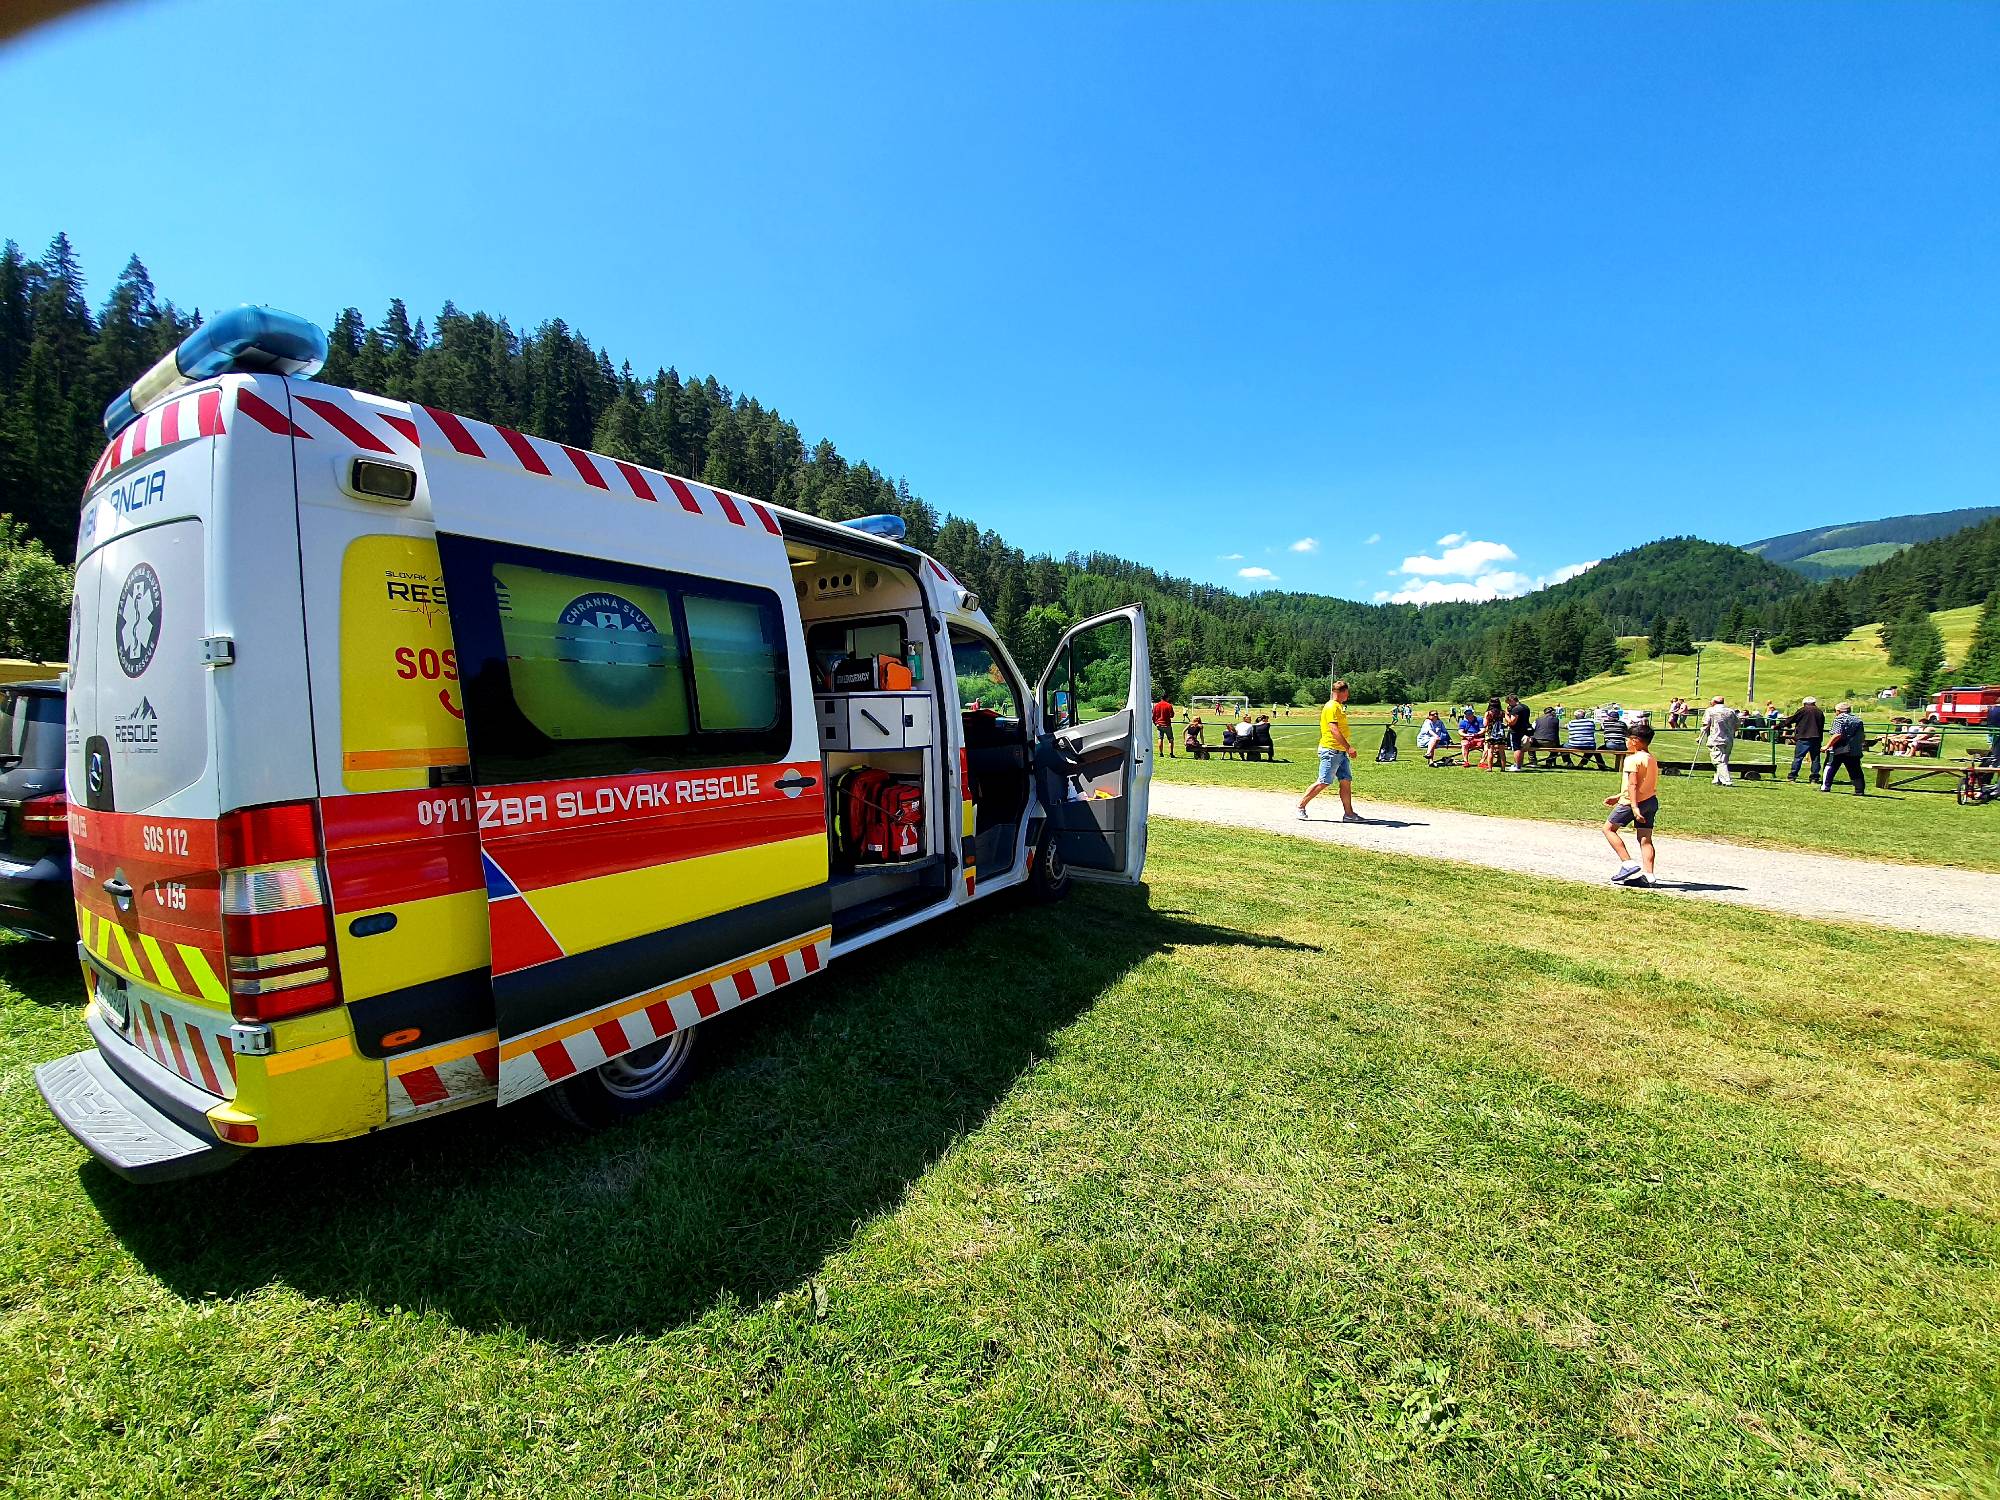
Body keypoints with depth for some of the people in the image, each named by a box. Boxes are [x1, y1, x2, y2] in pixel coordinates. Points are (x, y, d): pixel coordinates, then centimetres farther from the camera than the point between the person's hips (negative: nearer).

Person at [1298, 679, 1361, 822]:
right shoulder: (1331, 707, -13)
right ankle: (1301, 806, 3)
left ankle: (1349, 814, 8)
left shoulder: (1339, 707, 19)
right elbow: (1334, 730, -23)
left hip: (1341, 752, 10)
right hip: (1331, 751, -10)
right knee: (1323, 783, -7)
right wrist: (1348, 747, -25)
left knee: (1346, 781, 6)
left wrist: (1348, 747, 23)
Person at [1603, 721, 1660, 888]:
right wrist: (1617, 797, 28)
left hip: (1634, 802, -8)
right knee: (1645, 839, 6)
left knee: (1609, 828, 4)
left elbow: (1632, 785, -22)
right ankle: (1647, 874, 2)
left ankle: (1628, 864, -5)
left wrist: (1634, 807, -27)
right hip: (1652, 800, 8)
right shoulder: (1652, 759, 16)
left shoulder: (1633, 759, -13)